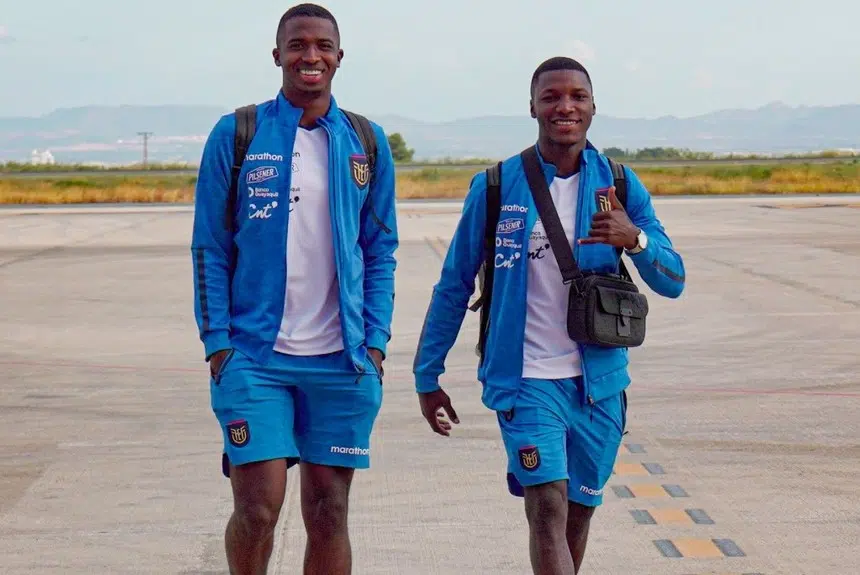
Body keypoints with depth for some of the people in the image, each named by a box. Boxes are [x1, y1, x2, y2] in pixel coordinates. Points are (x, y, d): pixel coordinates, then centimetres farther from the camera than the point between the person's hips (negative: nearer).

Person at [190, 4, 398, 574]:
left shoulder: (367, 142, 8)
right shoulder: (235, 135, 2)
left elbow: (381, 251, 11)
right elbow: (210, 248, 2)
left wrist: (375, 342, 2)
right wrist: (217, 343, -5)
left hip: (342, 360, 2)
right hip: (254, 355, -2)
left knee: (329, 512, 6)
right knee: (258, 507, -8)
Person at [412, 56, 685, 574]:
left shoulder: (620, 185, 2)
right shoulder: (496, 186, -3)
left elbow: (672, 282, -2)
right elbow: (455, 285, 6)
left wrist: (634, 239, -24)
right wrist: (427, 376, 6)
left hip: (598, 380, 3)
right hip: (526, 378, -3)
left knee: (578, 511, 13)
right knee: (548, 506, -17)